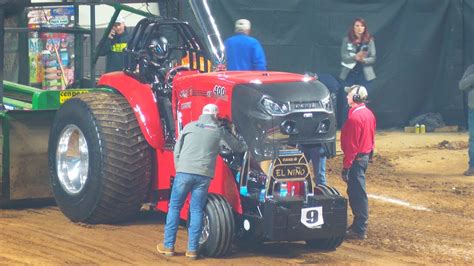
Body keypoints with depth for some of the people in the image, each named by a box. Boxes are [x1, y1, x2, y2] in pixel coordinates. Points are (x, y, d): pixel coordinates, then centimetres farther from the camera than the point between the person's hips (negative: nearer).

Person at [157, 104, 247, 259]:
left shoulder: (190, 126, 11)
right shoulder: (219, 131, 10)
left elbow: (177, 150, 12)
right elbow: (237, 147, 23)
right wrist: (249, 146, 43)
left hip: (184, 172, 0)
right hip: (203, 175, 0)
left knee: (174, 208, 8)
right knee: (197, 211, 6)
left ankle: (168, 246, 9)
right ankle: (192, 249, 4)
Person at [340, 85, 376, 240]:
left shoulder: (354, 117, -20)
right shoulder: (368, 113, 10)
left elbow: (351, 145, -21)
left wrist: (346, 166, -18)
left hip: (356, 158, -10)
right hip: (365, 156, 10)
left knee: (357, 193, -6)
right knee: (355, 192, 18)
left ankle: (359, 230, -3)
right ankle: (358, 225, 25)